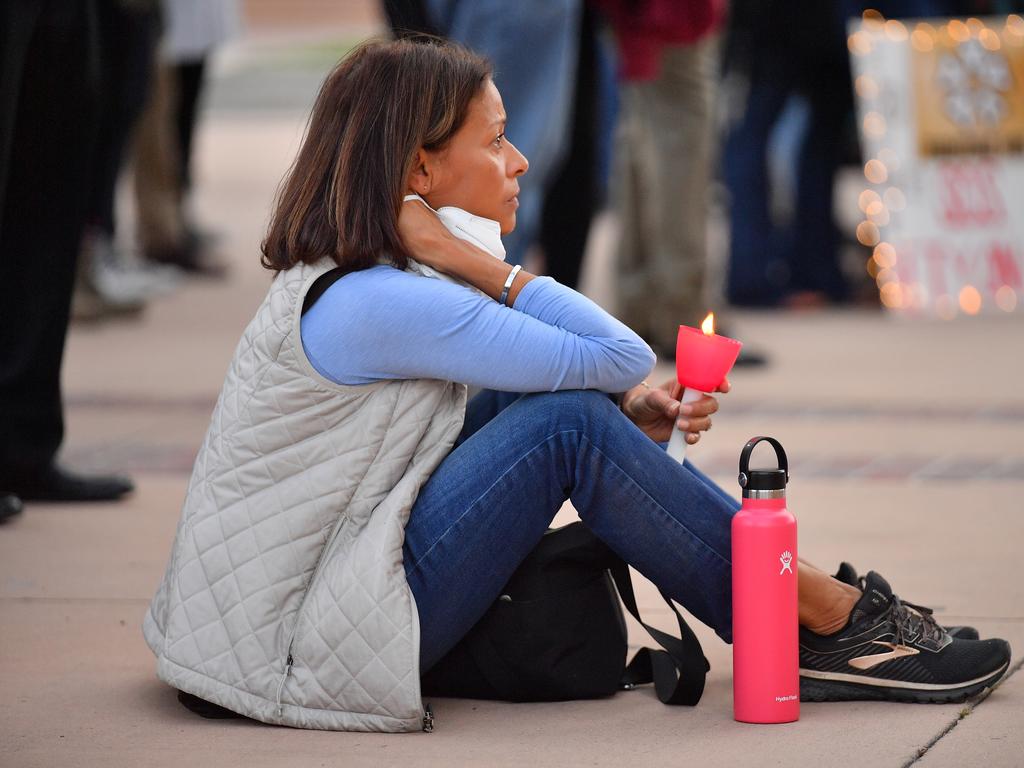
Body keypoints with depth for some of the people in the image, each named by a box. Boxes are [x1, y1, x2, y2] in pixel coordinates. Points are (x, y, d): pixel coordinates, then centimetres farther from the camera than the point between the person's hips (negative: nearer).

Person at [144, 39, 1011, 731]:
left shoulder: (342, 283, 10)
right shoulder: (379, 306, -20)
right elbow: (620, 356, -19)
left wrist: (624, 415, 0)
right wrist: (468, 259, -14)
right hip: (299, 662, -10)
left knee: (593, 416, 5)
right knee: (572, 426, -17)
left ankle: (810, 604, 4)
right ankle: (835, 625, -6)